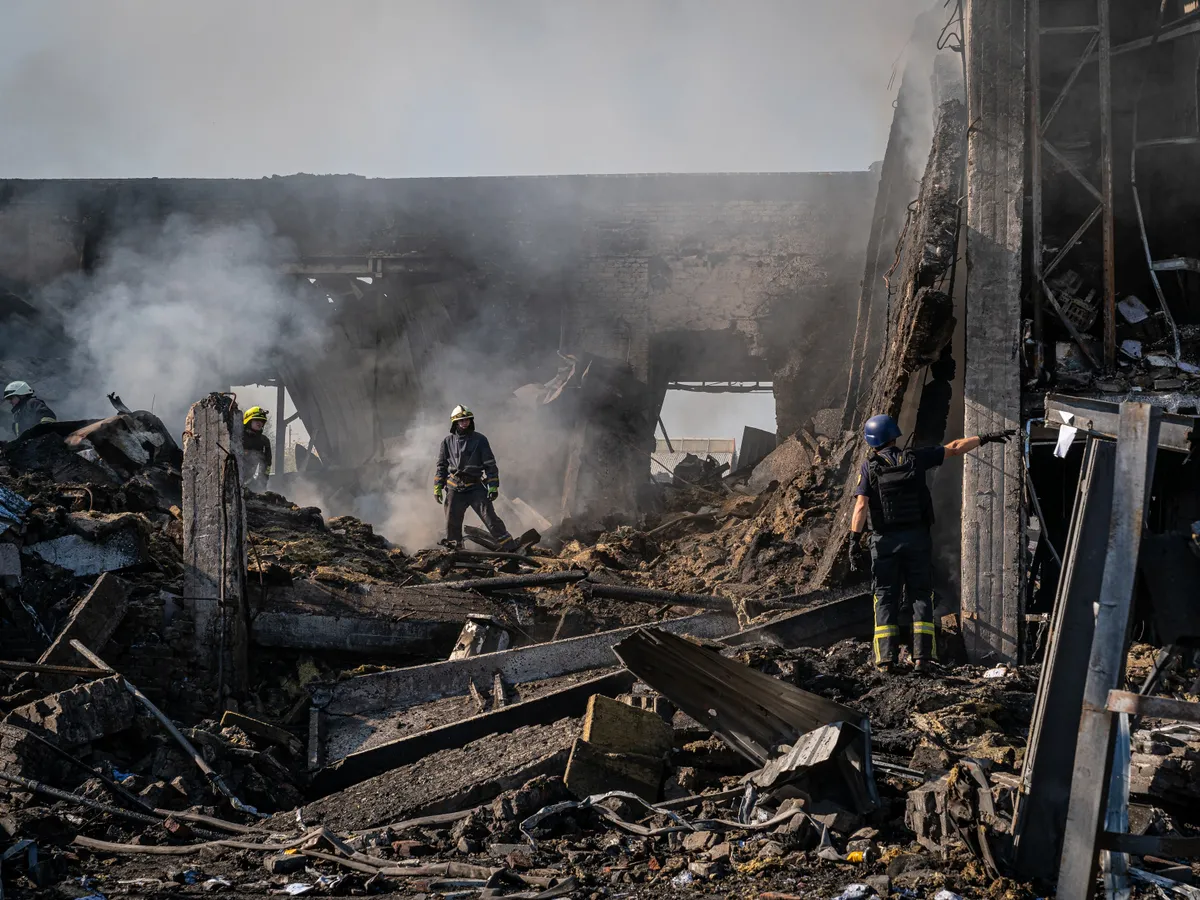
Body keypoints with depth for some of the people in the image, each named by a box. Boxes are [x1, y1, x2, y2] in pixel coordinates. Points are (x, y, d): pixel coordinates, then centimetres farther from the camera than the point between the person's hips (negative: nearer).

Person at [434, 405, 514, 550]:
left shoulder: (479, 440, 1)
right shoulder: (448, 441, 7)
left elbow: (490, 465, 1)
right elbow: (441, 466, 14)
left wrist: (493, 486, -6)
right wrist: (437, 487, 8)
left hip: (476, 487, -2)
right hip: (455, 488, 2)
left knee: (490, 516, -11)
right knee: (452, 522, 7)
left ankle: (508, 545, -10)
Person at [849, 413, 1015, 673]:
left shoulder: (869, 467, -3)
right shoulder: (914, 458, 2)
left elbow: (860, 507, -12)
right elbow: (955, 448, 9)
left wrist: (854, 541, -12)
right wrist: (986, 438, 19)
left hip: (884, 541, -1)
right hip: (917, 537, 1)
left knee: (885, 598, 5)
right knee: (920, 595, 8)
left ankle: (887, 658, -3)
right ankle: (922, 656, -1)